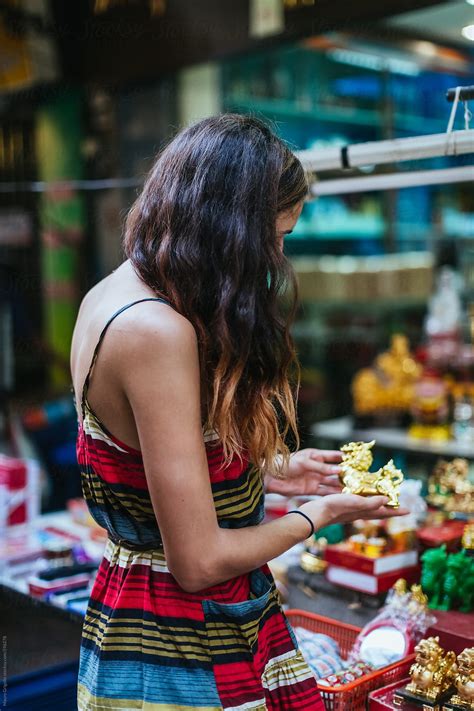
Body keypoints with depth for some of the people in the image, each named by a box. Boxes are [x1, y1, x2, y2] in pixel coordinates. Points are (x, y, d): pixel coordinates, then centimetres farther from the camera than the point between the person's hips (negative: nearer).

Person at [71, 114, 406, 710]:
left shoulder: (107, 298, 3)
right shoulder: (158, 331, -26)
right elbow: (198, 561, -23)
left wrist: (272, 473, 12)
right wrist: (317, 514, -8)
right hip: (180, 656, -9)